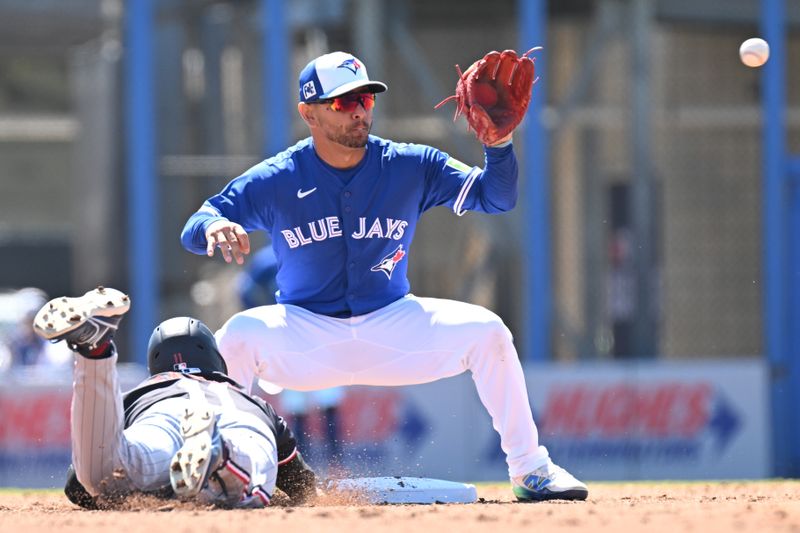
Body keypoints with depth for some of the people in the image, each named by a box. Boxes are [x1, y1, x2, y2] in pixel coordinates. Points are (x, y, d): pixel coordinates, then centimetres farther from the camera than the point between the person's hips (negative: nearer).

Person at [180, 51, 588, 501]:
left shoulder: (411, 167, -5)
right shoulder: (275, 181, -10)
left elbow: (496, 197, -7)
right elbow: (193, 231, -15)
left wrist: (500, 144, -28)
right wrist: (213, 227, -41)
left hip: (393, 327, 2)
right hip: (307, 336, -2)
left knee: (485, 330, -19)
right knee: (239, 335, -31)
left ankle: (529, 469, -8)